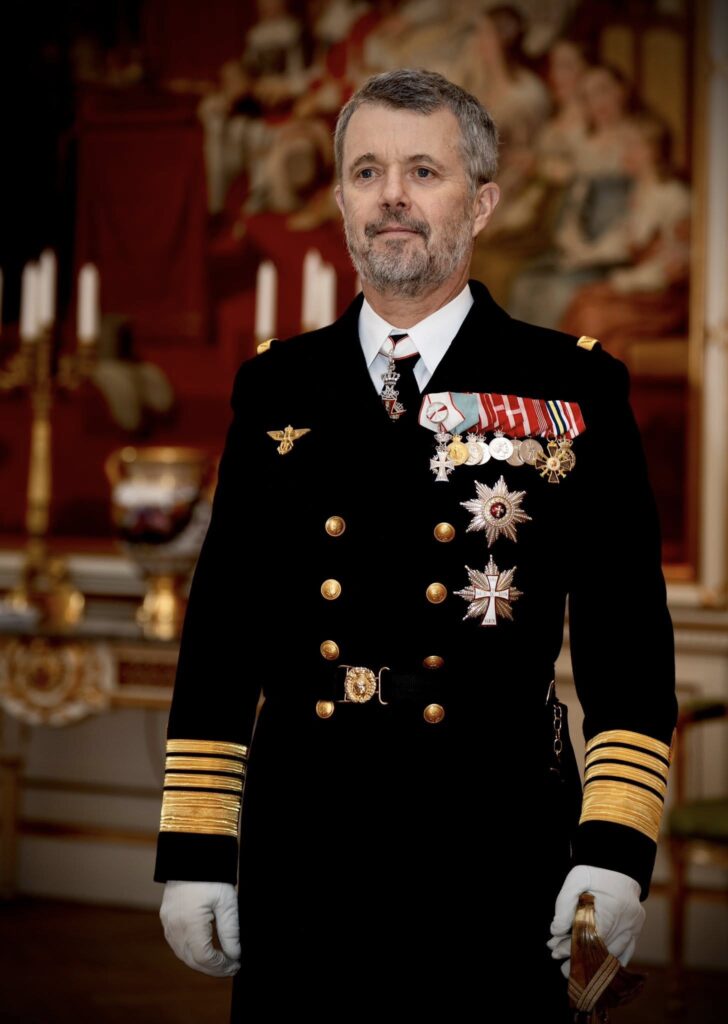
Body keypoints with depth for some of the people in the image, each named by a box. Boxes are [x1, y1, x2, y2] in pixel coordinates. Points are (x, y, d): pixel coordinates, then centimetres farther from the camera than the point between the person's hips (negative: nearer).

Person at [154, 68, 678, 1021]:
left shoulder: (575, 387, 2)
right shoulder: (276, 389, 9)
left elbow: (627, 636, -1)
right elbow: (221, 629, 9)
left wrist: (618, 847, -10)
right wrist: (194, 848, 3)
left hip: (497, 866, -2)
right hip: (300, 858, 2)